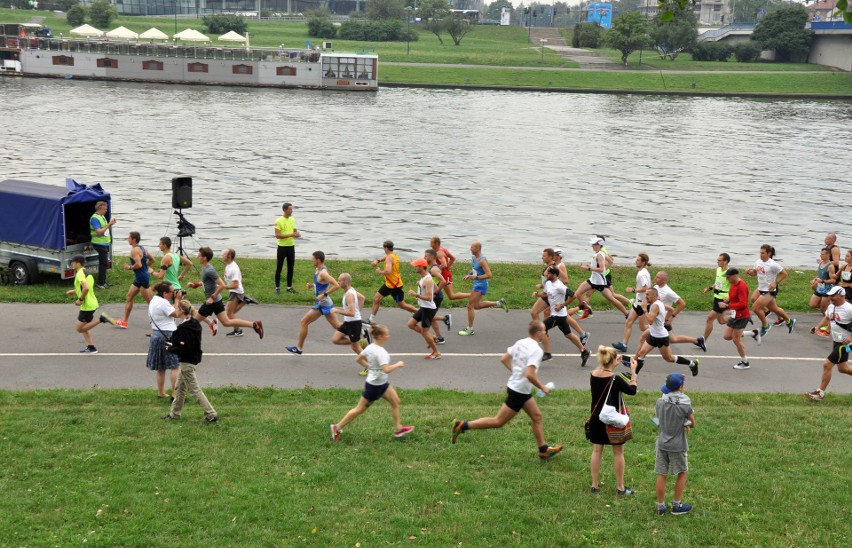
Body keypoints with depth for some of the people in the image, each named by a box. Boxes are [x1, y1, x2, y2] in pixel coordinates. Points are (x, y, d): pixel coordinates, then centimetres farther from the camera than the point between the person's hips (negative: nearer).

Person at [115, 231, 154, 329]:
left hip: (142, 278, -11)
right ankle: (124, 321, 21)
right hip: (139, 278, 11)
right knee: (129, 298, 15)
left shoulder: (134, 250, -17)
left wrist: (129, 267, -12)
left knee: (150, 301, -4)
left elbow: (138, 264, -28)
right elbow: (152, 260, 19)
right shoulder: (141, 248, 12)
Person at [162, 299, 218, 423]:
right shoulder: (194, 324, 6)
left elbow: (184, 348, -26)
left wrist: (171, 349, -10)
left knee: (195, 390, -3)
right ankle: (174, 413, 30)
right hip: (194, 358, 10)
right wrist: (172, 342, 6)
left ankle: (211, 415, -3)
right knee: (180, 387, 20)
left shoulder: (184, 328, -23)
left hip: (187, 362, -10)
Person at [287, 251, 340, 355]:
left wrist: (324, 295, -27)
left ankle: (298, 349, 8)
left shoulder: (323, 273, -21)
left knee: (303, 323, -1)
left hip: (322, 304, -10)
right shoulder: (318, 270, 9)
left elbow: (336, 285, -29)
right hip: (327, 303, 10)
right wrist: (312, 285, 5)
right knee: (337, 326, 13)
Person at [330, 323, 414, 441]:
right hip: (374, 386, -9)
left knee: (395, 402, 13)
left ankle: (398, 429, 24)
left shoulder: (370, 347, -1)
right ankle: (337, 427, 17)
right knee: (360, 409, 4)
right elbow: (387, 369, -38)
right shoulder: (380, 351, -29)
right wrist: (398, 364, -23)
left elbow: (358, 359, 10)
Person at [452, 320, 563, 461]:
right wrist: (542, 387, -16)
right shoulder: (536, 350, -22)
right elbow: (530, 374, -30)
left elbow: (504, 359, 11)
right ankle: (462, 426, 1)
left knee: (537, 416, 15)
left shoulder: (521, 343, 4)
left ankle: (543, 450, 23)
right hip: (519, 391, -9)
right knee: (498, 422, 0)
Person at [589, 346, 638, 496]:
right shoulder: (615, 379, -22)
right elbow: (632, 390, -10)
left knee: (596, 451, 13)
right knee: (618, 453, 8)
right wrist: (634, 371, -6)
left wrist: (612, 366, 16)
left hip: (596, 419, 5)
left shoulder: (593, 375, -5)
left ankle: (595, 485, 19)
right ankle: (620, 487, 15)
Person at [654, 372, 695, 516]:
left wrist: (683, 425, 4)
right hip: (677, 445, -4)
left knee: (661, 475, 10)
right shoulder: (685, 405, -17)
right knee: (682, 473, 15)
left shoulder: (660, 401, -6)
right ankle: (677, 505, 20)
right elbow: (692, 424, -4)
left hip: (662, 443, 4)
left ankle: (660, 506, 18)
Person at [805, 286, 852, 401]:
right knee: (842, 368, 18)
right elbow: (827, 318, 23)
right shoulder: (831, 306, 3)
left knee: (827, 365, -9)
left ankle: (820, 393, 1)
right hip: (836, 341, 8)